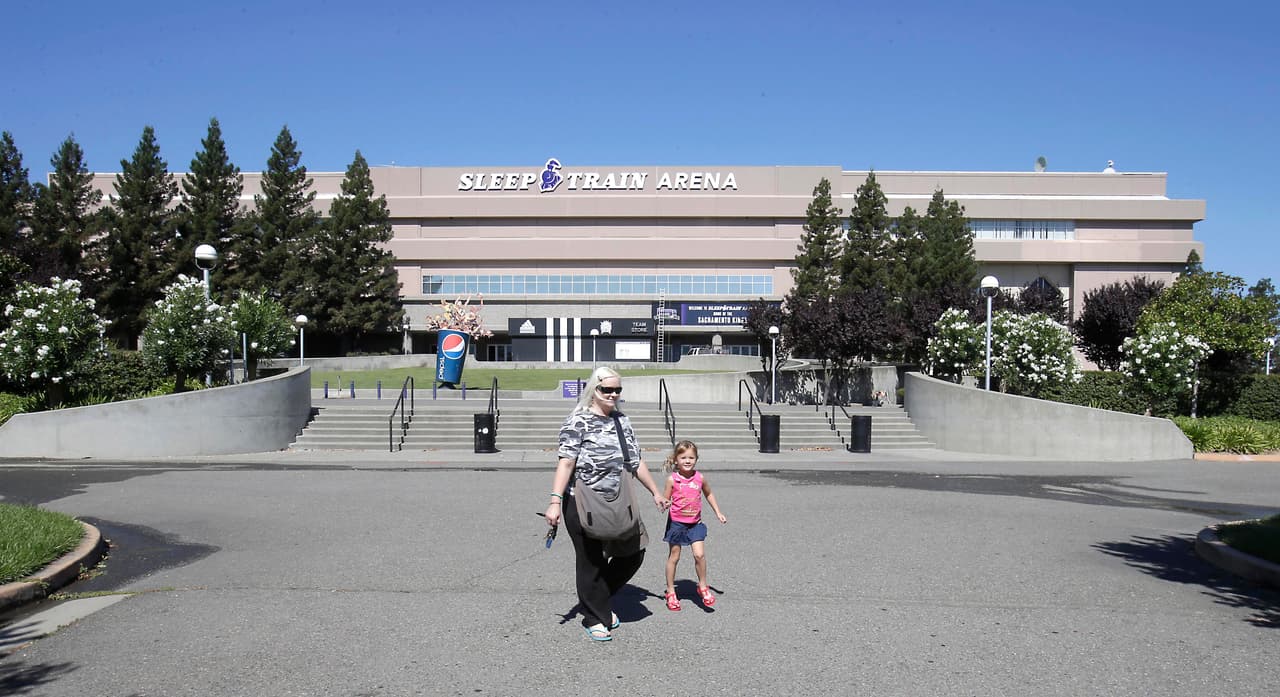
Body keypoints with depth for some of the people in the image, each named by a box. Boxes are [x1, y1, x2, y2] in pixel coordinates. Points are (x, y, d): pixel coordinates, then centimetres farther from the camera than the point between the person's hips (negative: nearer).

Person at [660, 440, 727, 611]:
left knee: (699, 554, -10)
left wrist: (718, 513, 16)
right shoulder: (672, 479, -10)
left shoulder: (700, 478, -2)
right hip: (676, 522, -2)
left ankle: (703, 587, 12)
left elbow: (709, 494, 16)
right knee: (674, 557, 7)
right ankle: (670, 592, 21)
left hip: (695, 522, 2)